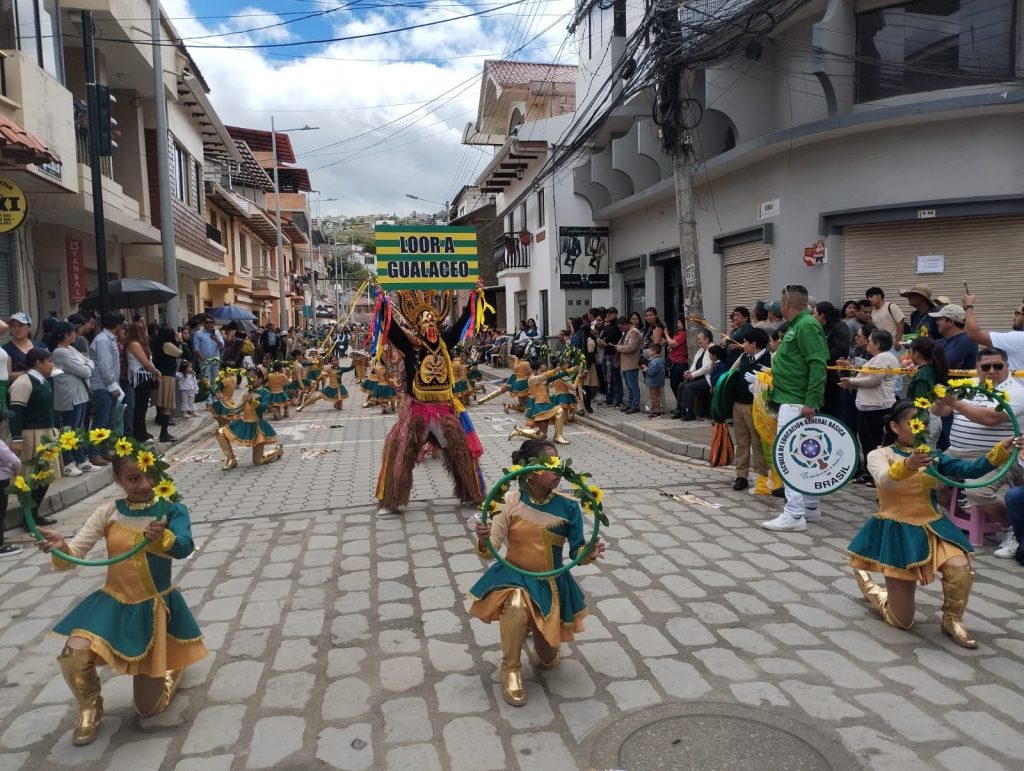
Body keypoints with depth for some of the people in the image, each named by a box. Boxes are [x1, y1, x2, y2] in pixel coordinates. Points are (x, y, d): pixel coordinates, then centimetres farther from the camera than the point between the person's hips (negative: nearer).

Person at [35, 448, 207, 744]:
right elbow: (73, 554, -9)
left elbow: (185, 547, -31)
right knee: (73, 656, -28)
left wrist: (162, 538, -54)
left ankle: (173, 667, 41)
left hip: (155, 607, -2)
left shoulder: (171, 510, -14)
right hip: (113, 603, 2)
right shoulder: (108, 513, -7)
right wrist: (60, 547, -33)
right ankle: (90, 709, 7)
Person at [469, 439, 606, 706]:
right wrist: (482, 539, -37)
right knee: (516, 607, -38)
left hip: (551, 583, 2)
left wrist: (589, 554, -29)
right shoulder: (510, 500, -16)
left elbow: (577, 552, -6)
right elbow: (489, 551, -14)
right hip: (513, 576, -2)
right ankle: (511, 668, -8)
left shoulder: (568, 507, -13)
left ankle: (542, 653, 45)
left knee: (548, 659, 3)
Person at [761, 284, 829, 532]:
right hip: (792, 401, 11)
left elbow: (818, 365, -22)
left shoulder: (806, 326, -15)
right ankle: (810, 506, 25)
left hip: (796, 403, -11)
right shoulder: (797, 325, 15)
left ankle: (794, 515, -6)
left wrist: (812, 402, -24)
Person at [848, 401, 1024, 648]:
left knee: (960, 569, -29)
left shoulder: (933, 457, 4)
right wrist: (907, 465, -51)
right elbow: (885, 480, -31)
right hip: (897, 532, -4)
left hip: (930, 527, 4)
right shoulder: (879, 455, -9)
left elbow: (970, 470, -10)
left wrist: (1001, 450, -26)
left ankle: (952, 621, 2)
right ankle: (864, 579, 32)